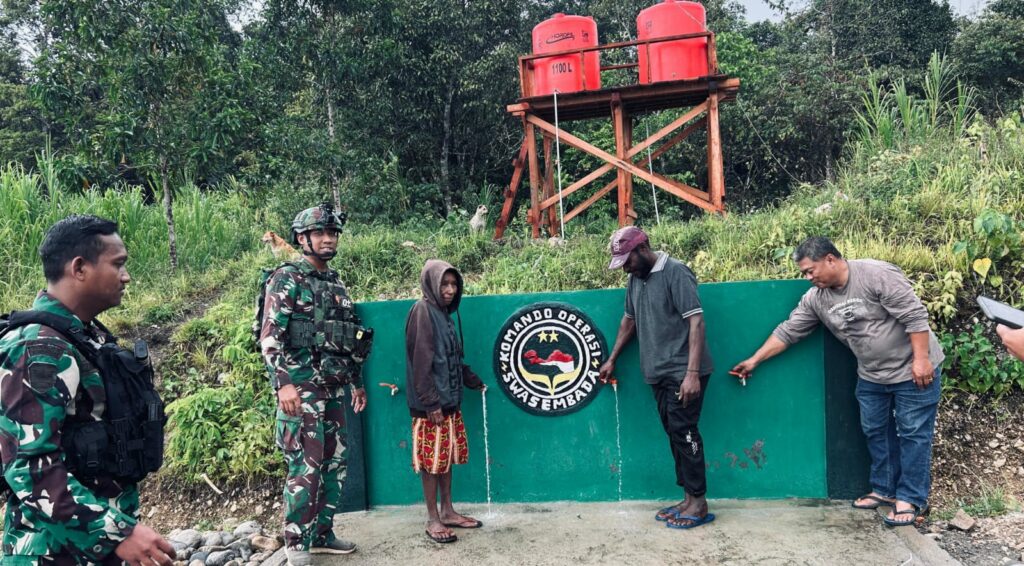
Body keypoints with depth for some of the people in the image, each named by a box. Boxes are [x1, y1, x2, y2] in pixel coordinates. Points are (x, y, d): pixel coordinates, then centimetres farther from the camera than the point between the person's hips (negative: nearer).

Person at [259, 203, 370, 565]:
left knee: (335, 464, 11)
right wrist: (283, 383, -22)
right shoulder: (286, 278, -5)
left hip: (333, 389, 8)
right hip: (301, 387, -8)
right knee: (306, 467, -6)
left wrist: (357, 381, 21)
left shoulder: (336, 284, 16)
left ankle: (322, 535, 25)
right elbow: (270, 335, -13)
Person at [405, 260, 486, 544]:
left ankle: (447, 512, 26)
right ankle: (433, 520, 13)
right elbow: (420, 362, -18)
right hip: (431, 404, -8)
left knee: (447, 457, 15)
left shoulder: (444, 313, 12)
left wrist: (475, 382, 26)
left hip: (450, 400, 8)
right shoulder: (423, 311, -13)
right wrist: (431, 403, -21)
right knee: (432, 460, 2)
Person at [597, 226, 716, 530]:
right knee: (674, 433, 11)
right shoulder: (634, 279, 11)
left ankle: (699, 503, 7)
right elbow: (629, 320, 22)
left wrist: (692, 373, -22)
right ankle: (688, 498, 20)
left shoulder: (675, 272, -13)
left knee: (684, 431, -4)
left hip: (683, 372, -7)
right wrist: (612, 359, 23)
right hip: (658, 373, 7)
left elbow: (696, 322, -17)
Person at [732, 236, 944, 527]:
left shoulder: (877, 274, -21)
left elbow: (914, 315, -21)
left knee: (913, 433, 1)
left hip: (912, 370, -6)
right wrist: (754, 361, -1)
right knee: (876, 432, 13)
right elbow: (788, 332, 1)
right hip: (871, 375, 7)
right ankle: (885, 490, 27)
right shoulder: (815, 298, -3)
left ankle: (911, 499, 10)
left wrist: (921, 360, -23)